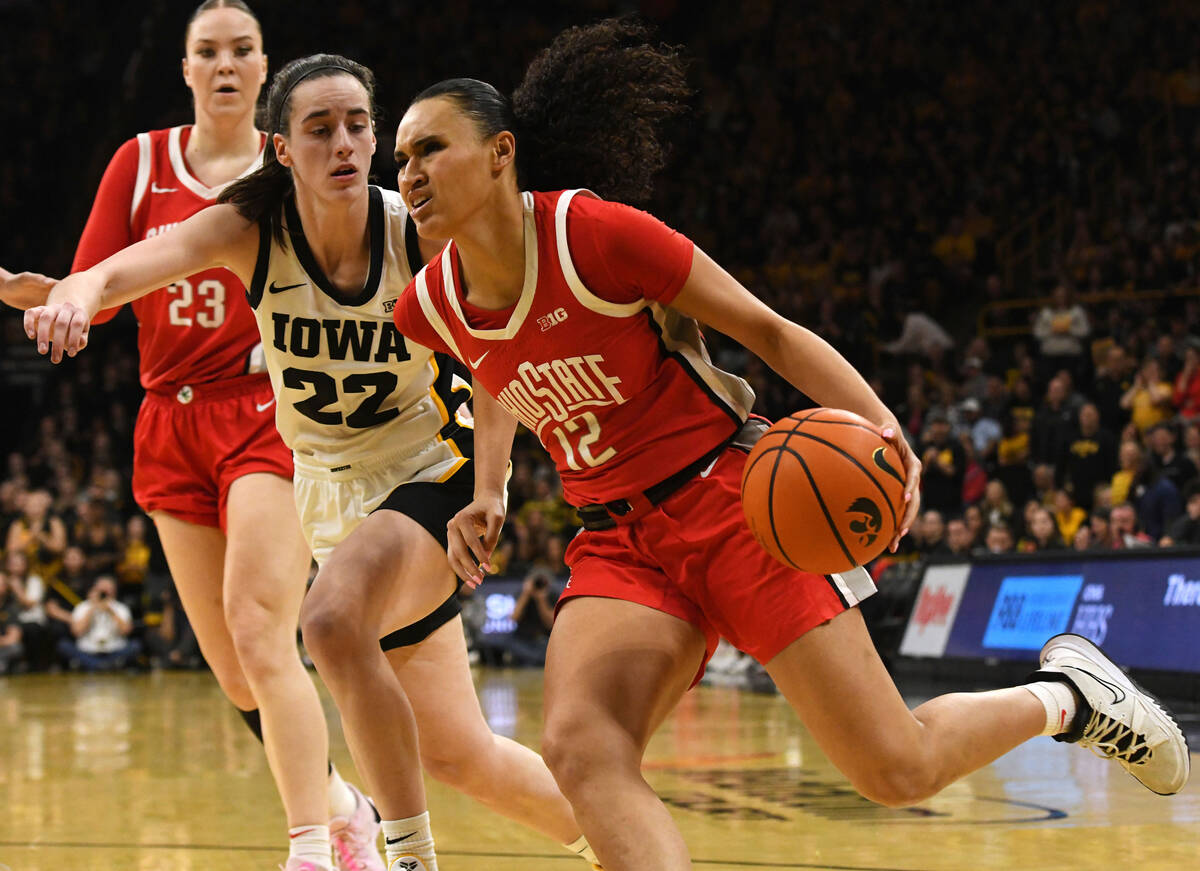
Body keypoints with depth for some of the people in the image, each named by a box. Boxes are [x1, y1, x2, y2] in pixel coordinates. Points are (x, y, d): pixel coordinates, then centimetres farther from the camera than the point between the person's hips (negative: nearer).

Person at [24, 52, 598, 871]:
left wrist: (488, 494, -20)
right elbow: (129, 267, -31)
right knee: (457, 753, 10)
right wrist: (75, 292, -54)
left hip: (435, 471, -4)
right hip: (334, 494, 4)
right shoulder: (250, 233, -14)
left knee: (334, 620, -34)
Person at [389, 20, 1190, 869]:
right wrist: (481, 498, 19)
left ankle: (1064, 693, 24)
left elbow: (768, 330, -12)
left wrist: (878, 423, -24)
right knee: (581, 750, -25)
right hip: (619, 544, 5)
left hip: (733, 500, -5)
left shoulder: (598, 233, -17)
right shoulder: (432, 307, 0)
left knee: (898, 772, -7)